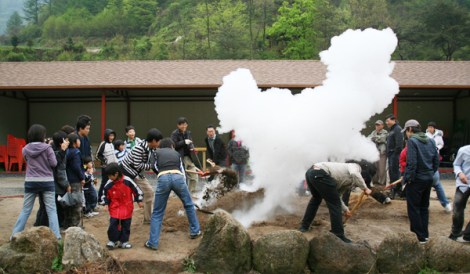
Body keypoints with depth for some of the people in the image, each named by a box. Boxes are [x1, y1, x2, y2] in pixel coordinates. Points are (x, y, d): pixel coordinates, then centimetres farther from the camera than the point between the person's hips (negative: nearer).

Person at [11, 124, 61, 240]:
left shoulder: (25, 149, 1)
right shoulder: (47, 148, -9)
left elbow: (28, 162, 12)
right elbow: (54, 163, -8)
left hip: (30, 182, 3)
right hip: (47, 182, -3)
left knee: (25, 210, 13)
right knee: (51, 210, 2)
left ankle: (15, 234, 15)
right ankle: (56, 235, -2)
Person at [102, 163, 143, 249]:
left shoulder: (127, 181, -14)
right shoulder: (109, 184, -7)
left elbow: (136, 190, -3)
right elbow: (105, 195, 9)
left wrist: (139, 201, 1)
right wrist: (106, 204, -1)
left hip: (127, 208, -1)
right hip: (114, 208, 1)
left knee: (126, 225, 6)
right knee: (113, 224, -6)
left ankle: (124, 241, 18)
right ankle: (112, 241, 10)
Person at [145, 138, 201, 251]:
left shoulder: (157, 152, 23)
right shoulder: (176, 153, 29)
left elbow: (156, 168, 23)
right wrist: (183, 185, 34)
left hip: (163, 179, -1)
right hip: (177, 177, 1)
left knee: (157, 213, 8)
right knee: (189, 204, 24)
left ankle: (153, 243, 7)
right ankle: (195, 231, 33)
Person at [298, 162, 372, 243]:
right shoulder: (354, 166, 12)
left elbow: (336, 196, 36)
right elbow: (355, 174, -13)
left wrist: (345, 209, 39)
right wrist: (365, 189, -4)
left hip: (310, 172, 10)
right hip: (320, 174, -10)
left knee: (316, 198, 34)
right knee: (334, 205, 2)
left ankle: (304, 226, 40)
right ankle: (339, 237, 7)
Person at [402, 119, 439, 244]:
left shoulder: (412, 141, -15)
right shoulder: (430, 141, 6)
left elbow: (411, 163, -21)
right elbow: (436, 161, 8)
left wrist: (407, 178, -13)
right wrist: (431, 173, 17)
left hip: (416, 180, -7)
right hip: (428, 179, 7)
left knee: (413, 208, 5)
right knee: (424, 207, 19)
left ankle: (421, 236, 9)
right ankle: (425, 234, 25)